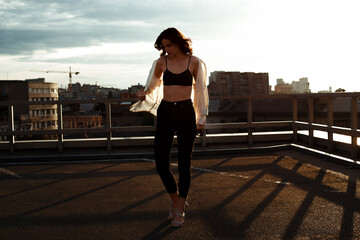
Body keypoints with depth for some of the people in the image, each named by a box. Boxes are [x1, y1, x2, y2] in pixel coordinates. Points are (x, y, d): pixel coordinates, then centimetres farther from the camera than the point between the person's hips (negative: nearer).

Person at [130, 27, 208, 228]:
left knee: (184, 163, 1)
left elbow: (200, 89, 7)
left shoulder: (194, 62, 0)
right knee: (161, 163, -2)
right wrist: (145, 93, 9)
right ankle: (176, 200, 22)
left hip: (186, 113, -2)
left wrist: (202, 117, 6)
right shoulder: (162, 62, 6)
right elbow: (153, 83, 25)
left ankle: (180, 210, 13)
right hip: (165, 113, 3)